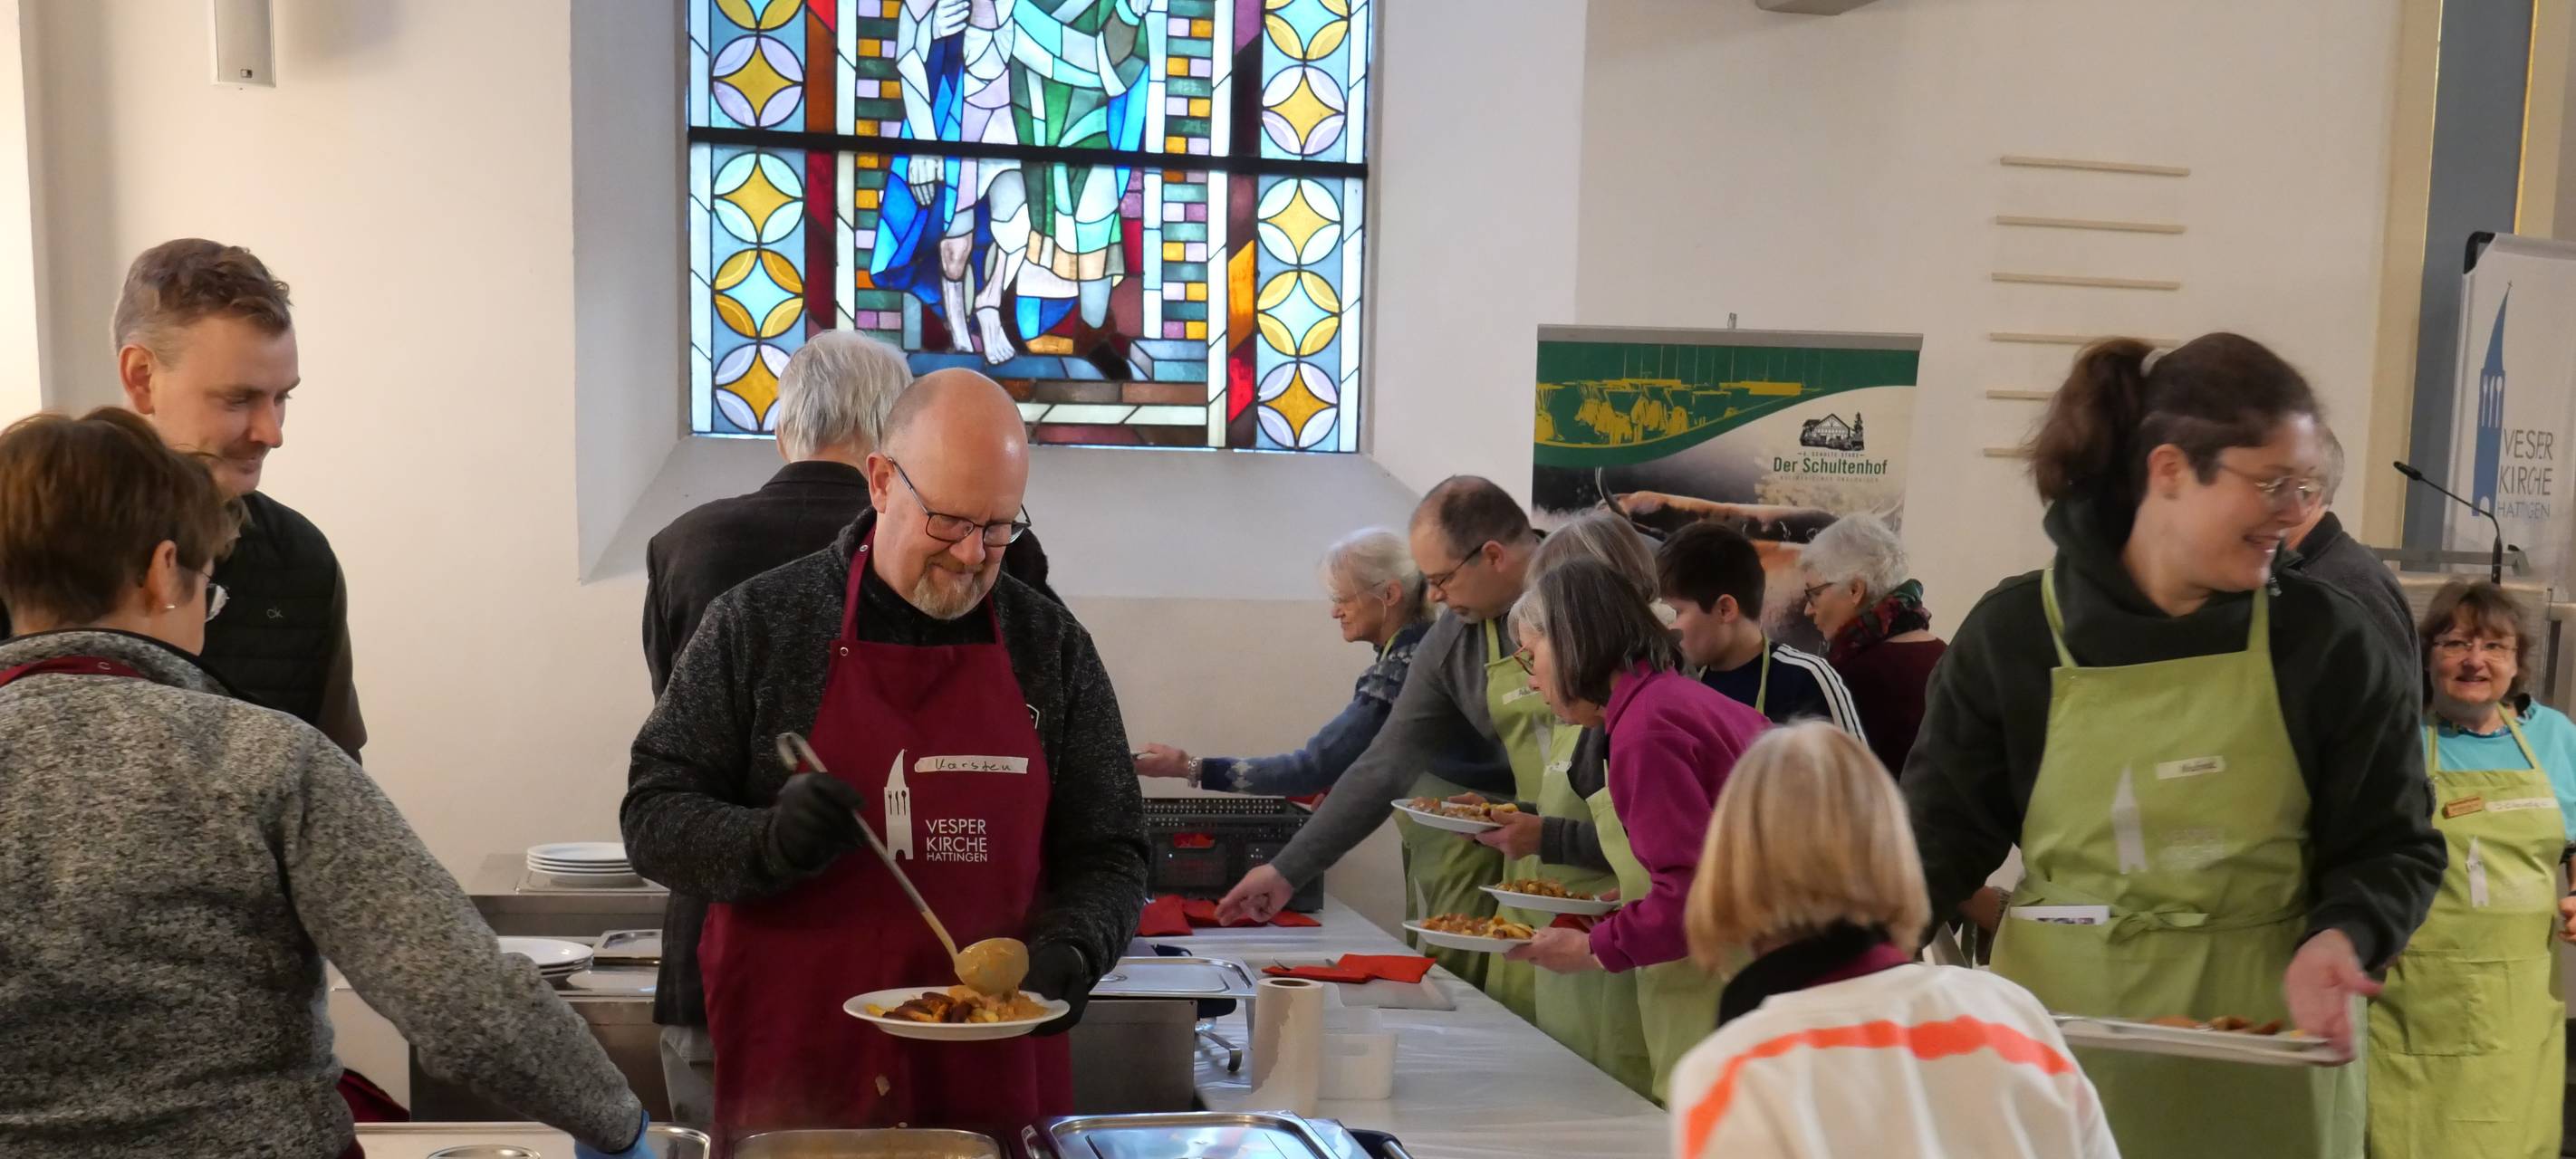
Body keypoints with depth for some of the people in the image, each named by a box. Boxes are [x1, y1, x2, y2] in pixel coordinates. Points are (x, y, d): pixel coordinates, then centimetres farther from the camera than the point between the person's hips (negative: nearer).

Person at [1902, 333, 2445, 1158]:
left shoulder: (2326, 640, -1)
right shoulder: (2013, 633, -3)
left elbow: (2391, 847, 3)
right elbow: (1942, 837, -1)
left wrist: (2341, 938, -18)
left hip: (2264, 1051, 1)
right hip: (2063, 1041, 0)